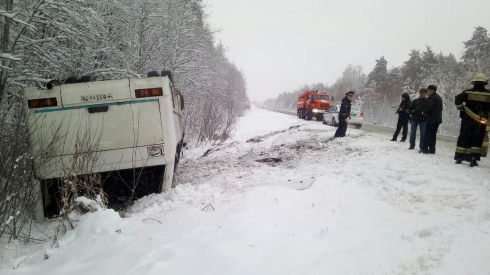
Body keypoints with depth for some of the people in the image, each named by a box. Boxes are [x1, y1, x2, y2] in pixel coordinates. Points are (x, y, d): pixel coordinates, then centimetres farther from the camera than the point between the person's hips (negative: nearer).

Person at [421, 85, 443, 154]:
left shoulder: (432, 97, -12)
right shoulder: (438, 98, 19)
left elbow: (429, 107, -21)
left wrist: (424, 112, -1)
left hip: (431, 119, -9)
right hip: (437, 119, 9)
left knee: (427, 134, -6)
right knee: (433, 134, 12)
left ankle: (425, 149, -6)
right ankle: (432, 149, 13)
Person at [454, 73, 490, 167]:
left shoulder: (468, 92, -3)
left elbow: (457, 99, -11)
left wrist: (461, 108, 2)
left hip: (467, 120, 0)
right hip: (481, 121, 0)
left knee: (463, 138, 7)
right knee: (477, 140, 6)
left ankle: (459, 157, 9)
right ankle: (473, 158, 0)